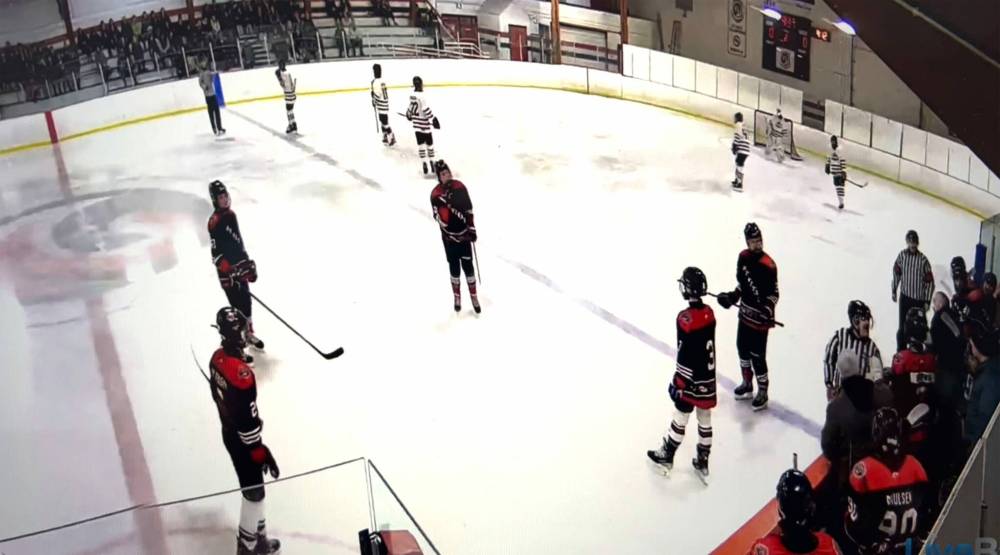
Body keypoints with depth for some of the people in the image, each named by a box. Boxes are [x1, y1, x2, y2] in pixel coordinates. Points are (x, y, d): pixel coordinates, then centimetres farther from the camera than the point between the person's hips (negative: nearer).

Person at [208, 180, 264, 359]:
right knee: (237, 307, -8)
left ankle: (248, 333, 40)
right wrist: (229, 271, -29)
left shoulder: (231, 215, 9)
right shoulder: (214, 222, -19)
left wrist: (249, 264, 22)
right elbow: (216, 254, -22)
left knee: (247, 302, 19)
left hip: (241, 266, 9)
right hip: (227, 272, -9)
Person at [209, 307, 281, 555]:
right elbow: (247, 420, -28)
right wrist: (261, 453, -19)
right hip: (241, 439, -9)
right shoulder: (240, 373, -34)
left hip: (228, 432, 9)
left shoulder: (218, 357, -5)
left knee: (252, 487, 23)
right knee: (254, 491, 8)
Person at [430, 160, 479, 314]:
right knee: (454, 267, 10)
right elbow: (440, 219, -17)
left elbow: (469, 209, 4)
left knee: (468, 265, 7)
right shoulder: (436, 194, -15)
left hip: (464, 234, 2)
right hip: (450, 237, -2)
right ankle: (457, 297, 27)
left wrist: (472, 229, 2)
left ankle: (474, 296, 19)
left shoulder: (460, 187, -5)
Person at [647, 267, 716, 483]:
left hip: (691, 378, -6)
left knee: (680, 417, 9)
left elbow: (685, 357, -22)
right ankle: (702, 462, 25)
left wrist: (678, 383, -14)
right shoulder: (709, 313, -2)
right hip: (708, 377, 6)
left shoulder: (685, 318, -24)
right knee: (705, 418, 14)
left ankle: (666, 456, 26)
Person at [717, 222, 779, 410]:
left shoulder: (768, 266, -22)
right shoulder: (743, 257, -1)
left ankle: (763, 393, 15)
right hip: (745, 313, 8)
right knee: (742, 348, 20)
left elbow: (774, 294, -15)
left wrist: (768, 310, -28)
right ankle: (747, 384, 40)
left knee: (757, 356, -2)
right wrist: (733, 296, 2)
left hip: (760, 317, -7)